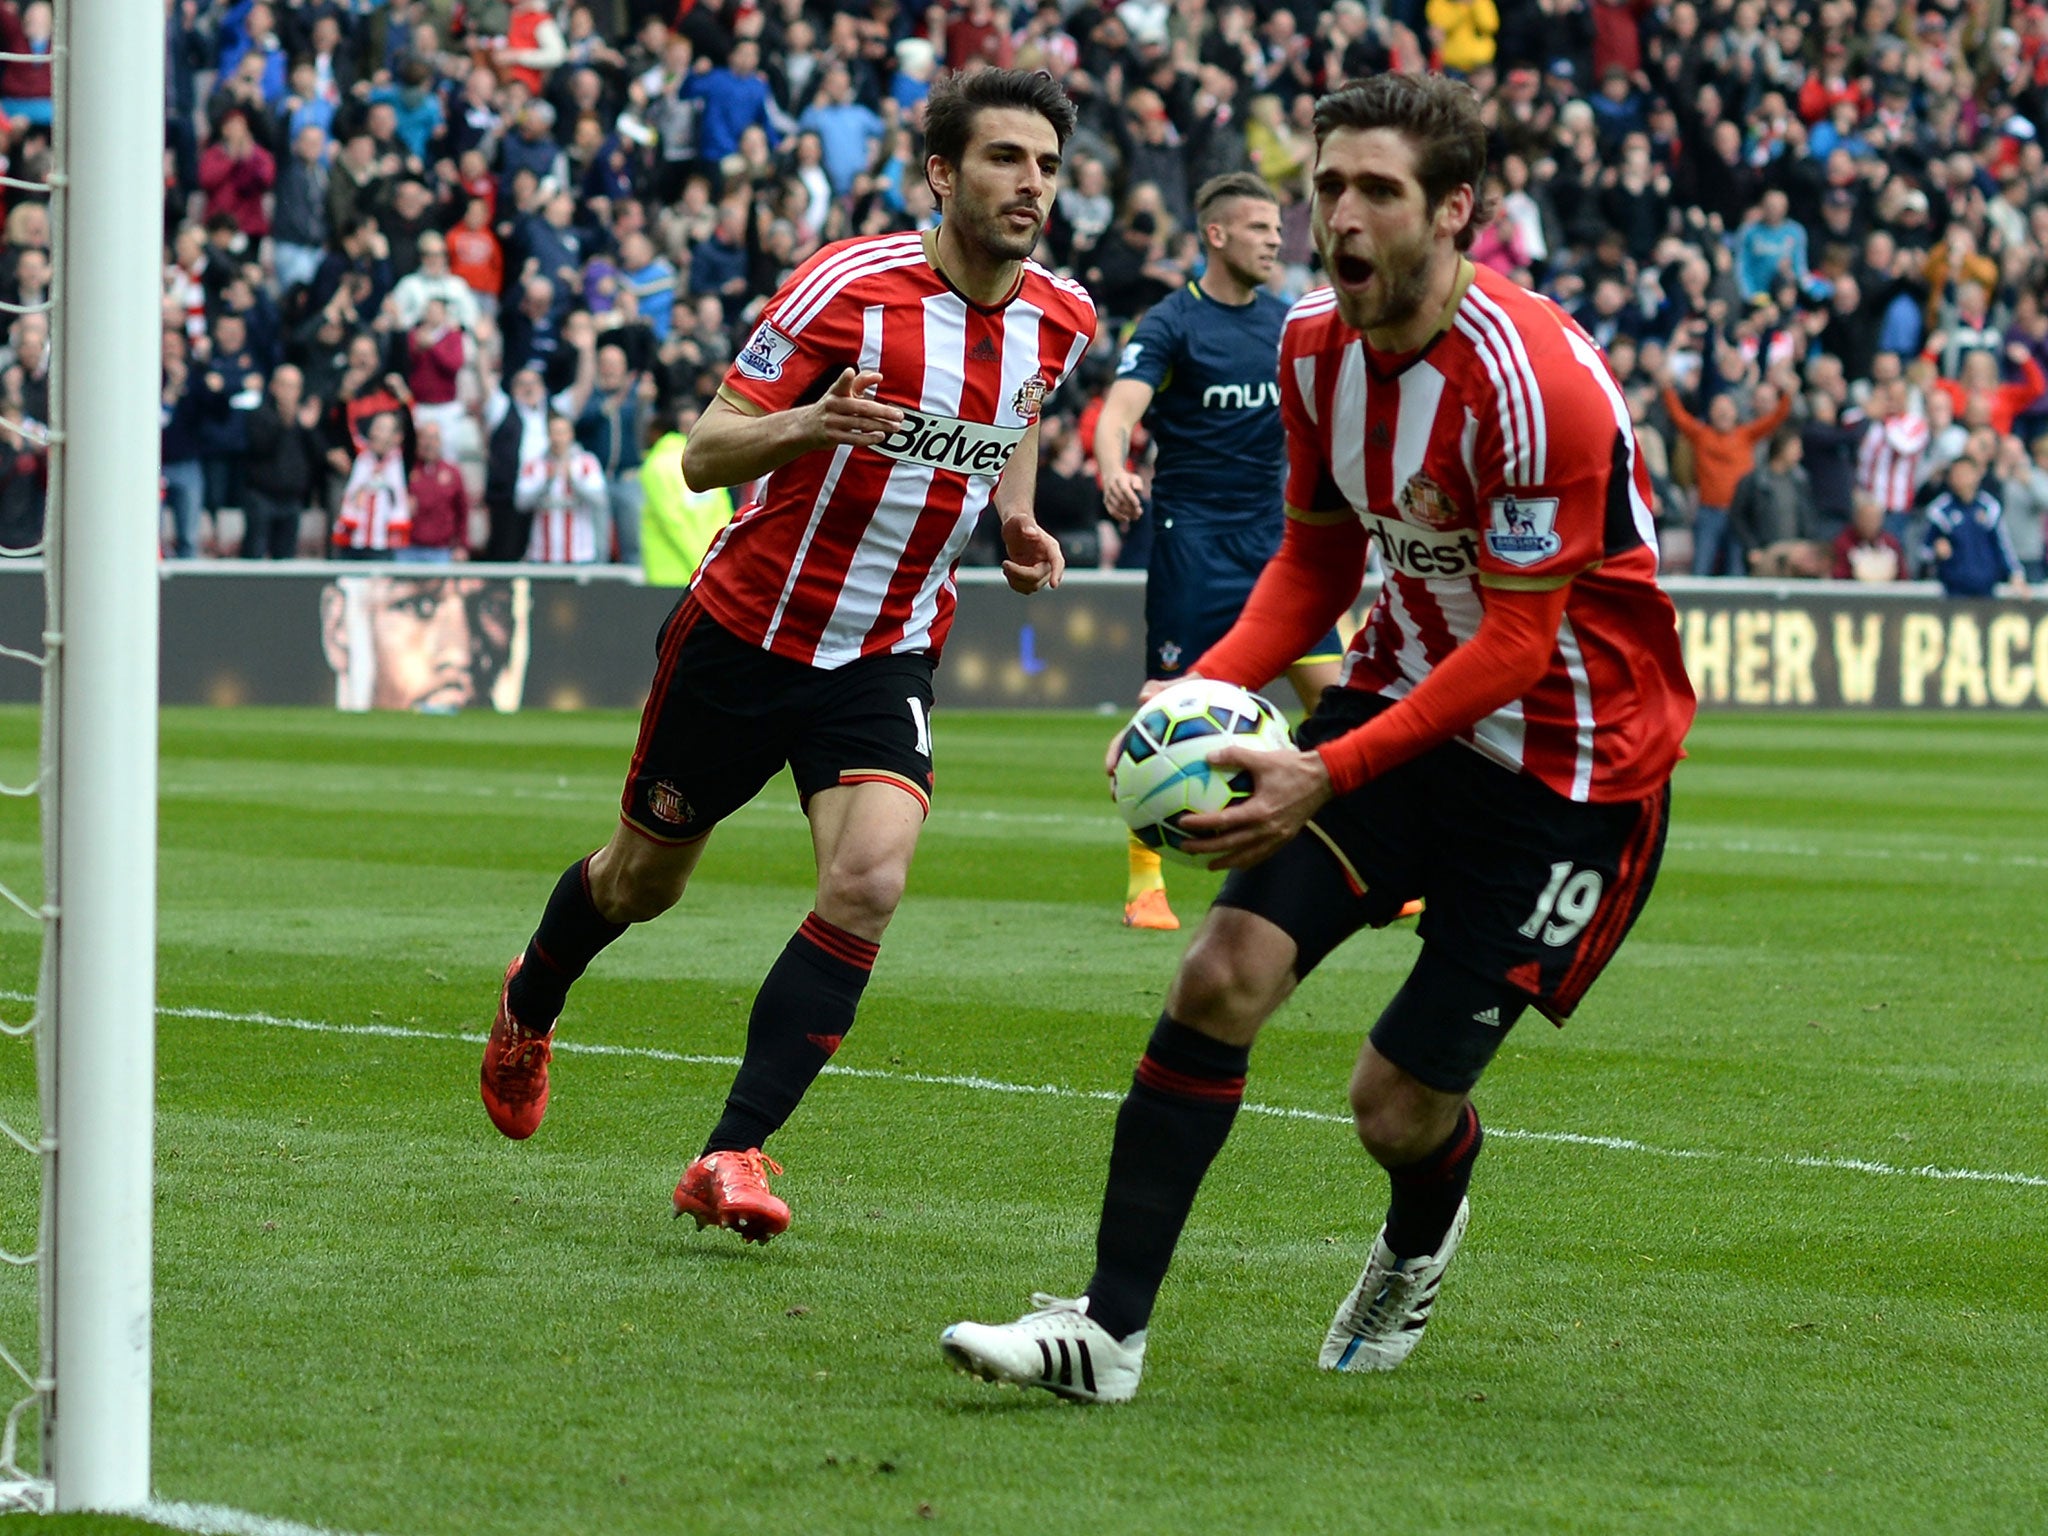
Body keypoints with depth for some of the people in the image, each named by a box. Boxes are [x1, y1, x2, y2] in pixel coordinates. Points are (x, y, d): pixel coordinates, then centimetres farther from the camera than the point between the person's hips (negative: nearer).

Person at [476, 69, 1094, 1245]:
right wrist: (809, 423, -37)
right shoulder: (849, 287, -19)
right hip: (746, 630, -2)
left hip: (886, 656, 3)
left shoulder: (1063, 319, -3)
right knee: (644, 881, 16)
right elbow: (704, 453, -18)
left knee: (870, 881, -23)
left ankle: (734, 1152, -17)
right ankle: (530, 1005, 50)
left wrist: (1018, 518, 4)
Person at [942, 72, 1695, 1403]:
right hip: (1402, 696, 6)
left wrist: (1330, 774, -30)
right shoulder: (1315, 347, -2)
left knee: (1401, 1108, -4)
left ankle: (1420, 1243, 34)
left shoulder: (1536, 381, -26)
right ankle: (1110, 1328, -11)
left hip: (1565, 757, -6)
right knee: (1225, 974, -14)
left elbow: (1515, 643, -23)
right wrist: (1209, 688, -7)